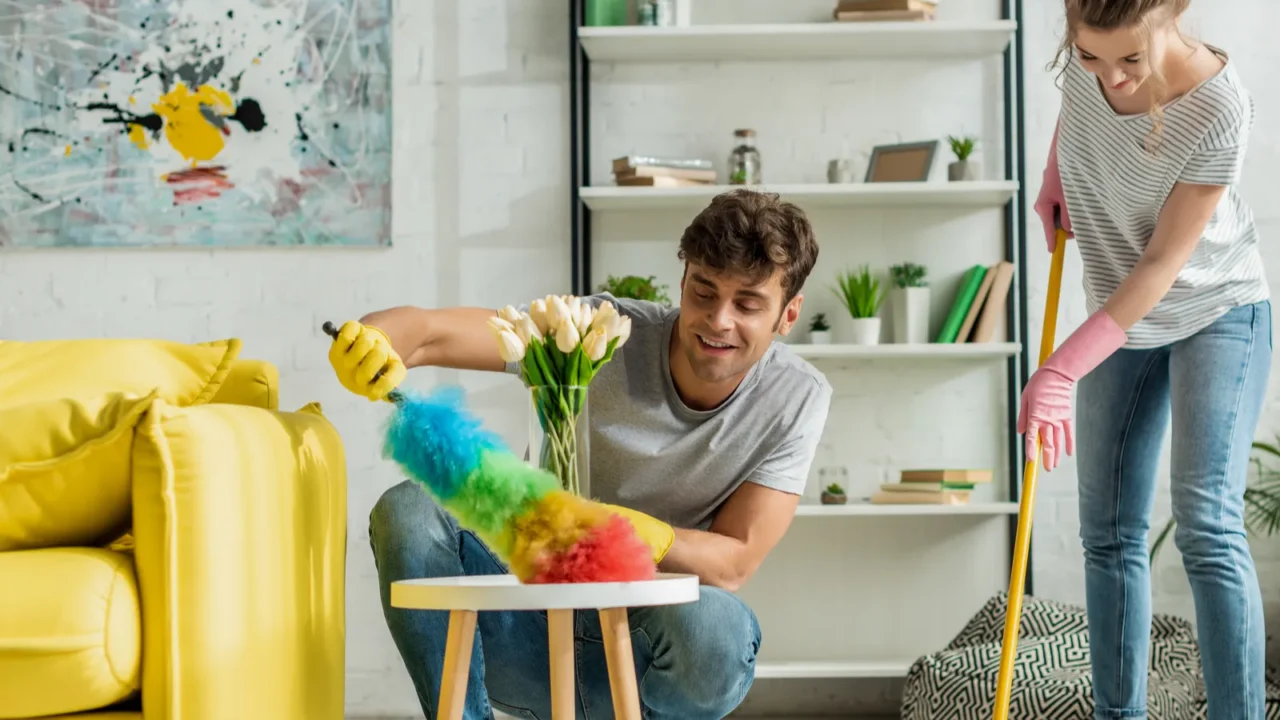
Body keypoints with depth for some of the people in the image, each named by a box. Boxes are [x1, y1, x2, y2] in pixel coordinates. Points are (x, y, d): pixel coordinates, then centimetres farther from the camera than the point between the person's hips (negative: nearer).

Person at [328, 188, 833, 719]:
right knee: (406, 510, -23)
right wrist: (372, 342, -44)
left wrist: (646, 535, -33)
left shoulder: (797, 399, -7)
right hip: (534, 631, 1)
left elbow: (736, 562, -12)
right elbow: (427, 331, -20)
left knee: (711, 624, -36)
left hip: (641, 656, 0)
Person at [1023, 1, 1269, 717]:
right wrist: (1055, 180, 0)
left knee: (1207, 525, -16)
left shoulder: (1219, 108, -29)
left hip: (1217, 312, -5)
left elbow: (1163, 263, -25)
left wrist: (1062, 370, -28)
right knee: (1110, 532, 5)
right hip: (1123, 321, 6)